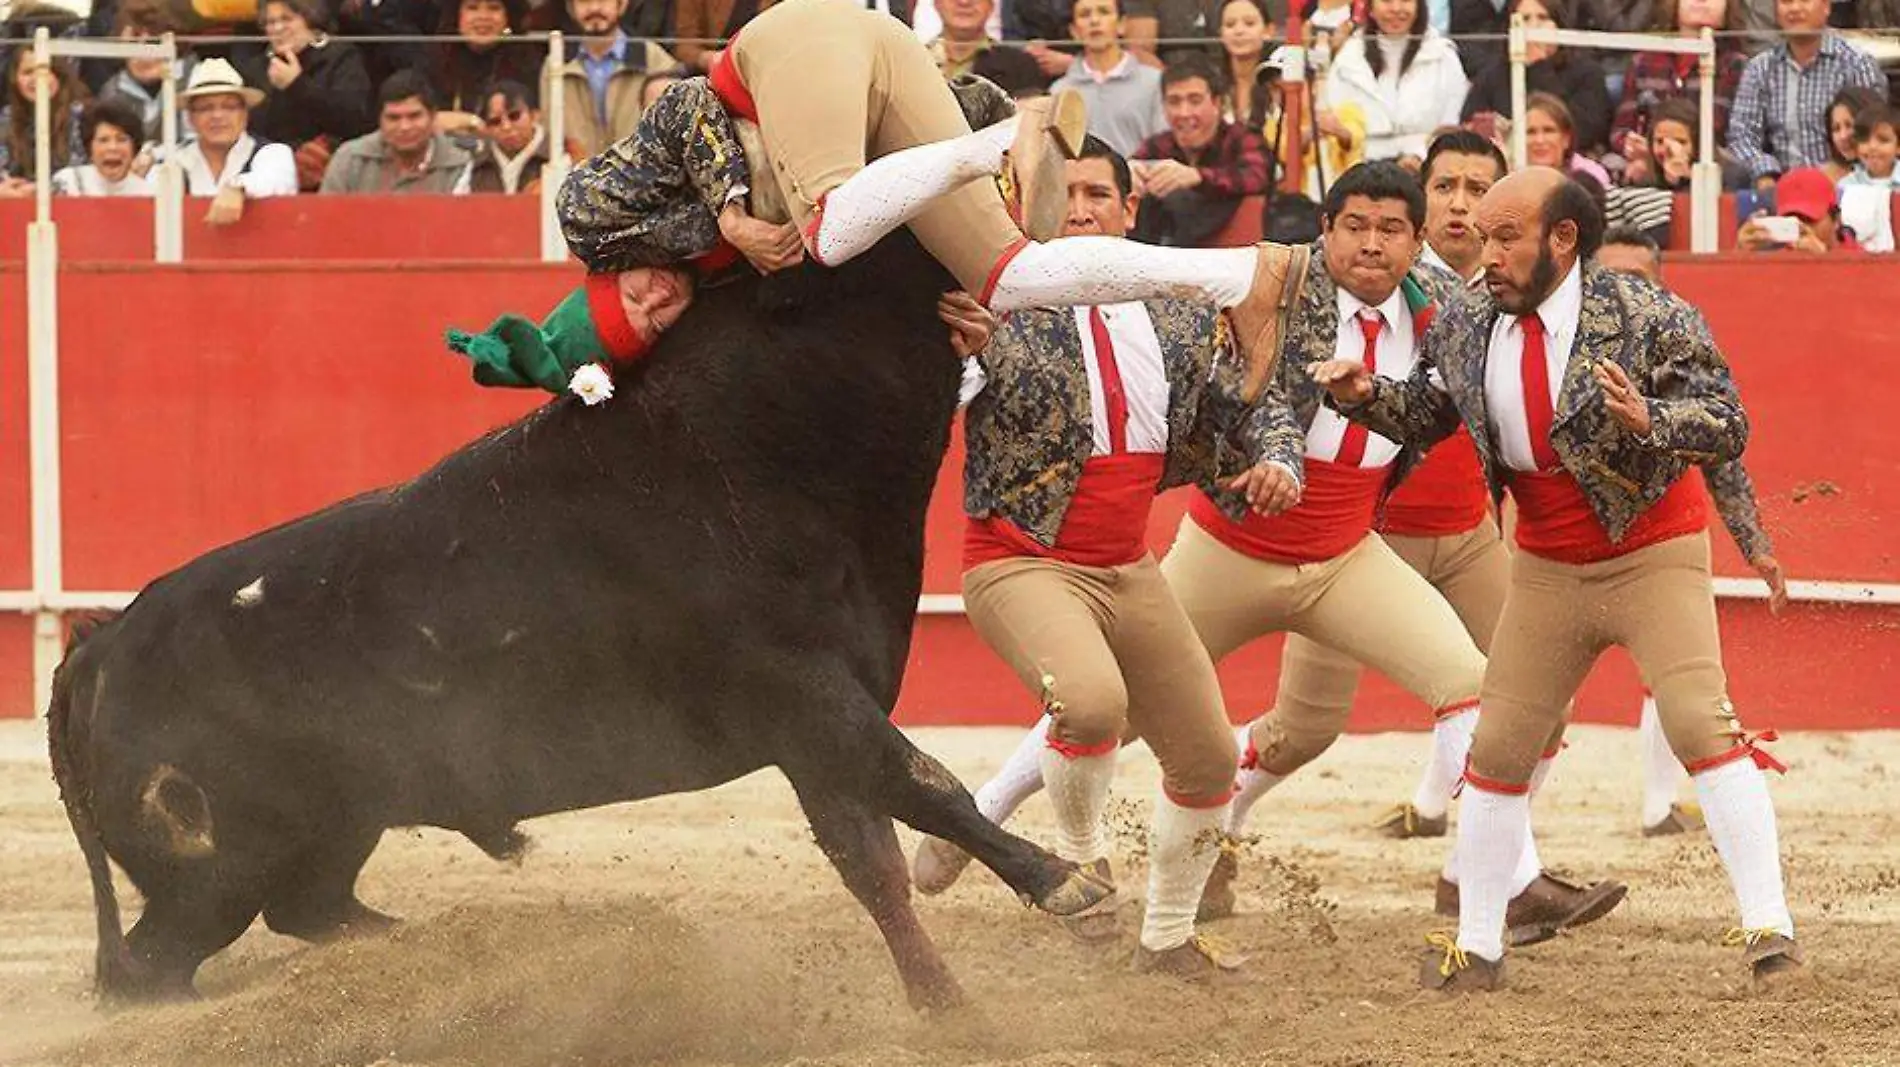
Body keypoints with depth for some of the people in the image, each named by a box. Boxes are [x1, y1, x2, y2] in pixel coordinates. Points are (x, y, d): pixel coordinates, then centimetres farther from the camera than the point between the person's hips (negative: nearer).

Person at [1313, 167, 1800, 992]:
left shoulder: (1645, 318, -17)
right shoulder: (1475, 329, -1)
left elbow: (1729, 425, -19)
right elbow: (1424, 416, 15)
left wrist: (1648, 421, -37)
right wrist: (1364, 396, -6)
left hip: (1653, 554, -5)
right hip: (1547, 573, 5)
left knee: (1700, 723, -20)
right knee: (1497, 748, 6)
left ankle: (1769, 927, -18)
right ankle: (1477, 947, 17)